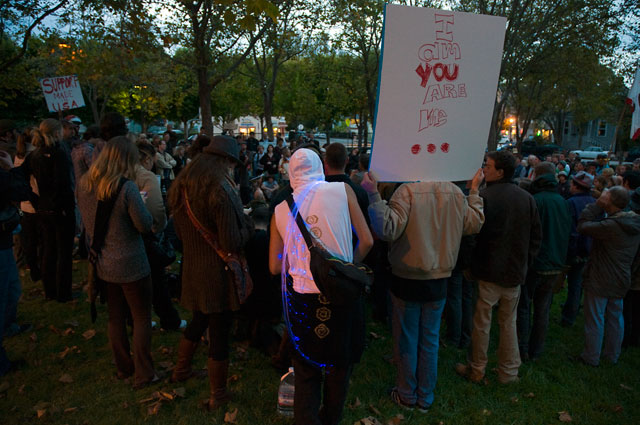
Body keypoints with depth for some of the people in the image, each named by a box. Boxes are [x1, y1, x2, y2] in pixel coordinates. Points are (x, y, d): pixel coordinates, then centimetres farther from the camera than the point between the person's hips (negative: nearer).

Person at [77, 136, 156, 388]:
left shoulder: (85, 185, -1)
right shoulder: (126, 187, -23)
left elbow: (87, 222, 11)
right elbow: (145, 225, -18)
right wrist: (140, 204, -2)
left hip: (102, 264, 7)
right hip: (130, 264, -6)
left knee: (116, 317, 19)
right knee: (142, 318, 9)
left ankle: (123, 367, 34)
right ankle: (143, 374, 17)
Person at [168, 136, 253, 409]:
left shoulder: (181, 188, 2)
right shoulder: (219, 191, -23)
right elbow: (233, 243, -24)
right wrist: (246, 225, -7)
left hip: (192, 271, 8)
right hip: (219, 274, -7)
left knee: (198, 320, 29)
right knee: (219, 333, 8)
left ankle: (181, 369, 48)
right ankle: (218, 395, 25)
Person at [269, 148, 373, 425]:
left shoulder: (281, 209, 0)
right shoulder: (342, 191, -7)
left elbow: (275, 267, 3)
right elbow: (366, 241, -6)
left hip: (303, 298, 1)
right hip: (341, 294, 0)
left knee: (306, 373, 18)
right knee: (339, 366, 23)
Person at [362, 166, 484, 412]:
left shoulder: (407, 190, -19)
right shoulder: (456, 192, -3)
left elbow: (388, 230, -24)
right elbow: (474, 225, 9)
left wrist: (374, 195, -25)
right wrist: (475, 191, 18)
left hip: (407, 280, -4)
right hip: (439, 281, 4)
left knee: (406, 340, 12)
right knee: (430, 341, 16)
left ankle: (407, 396, 28)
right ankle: (425, 398, 29)